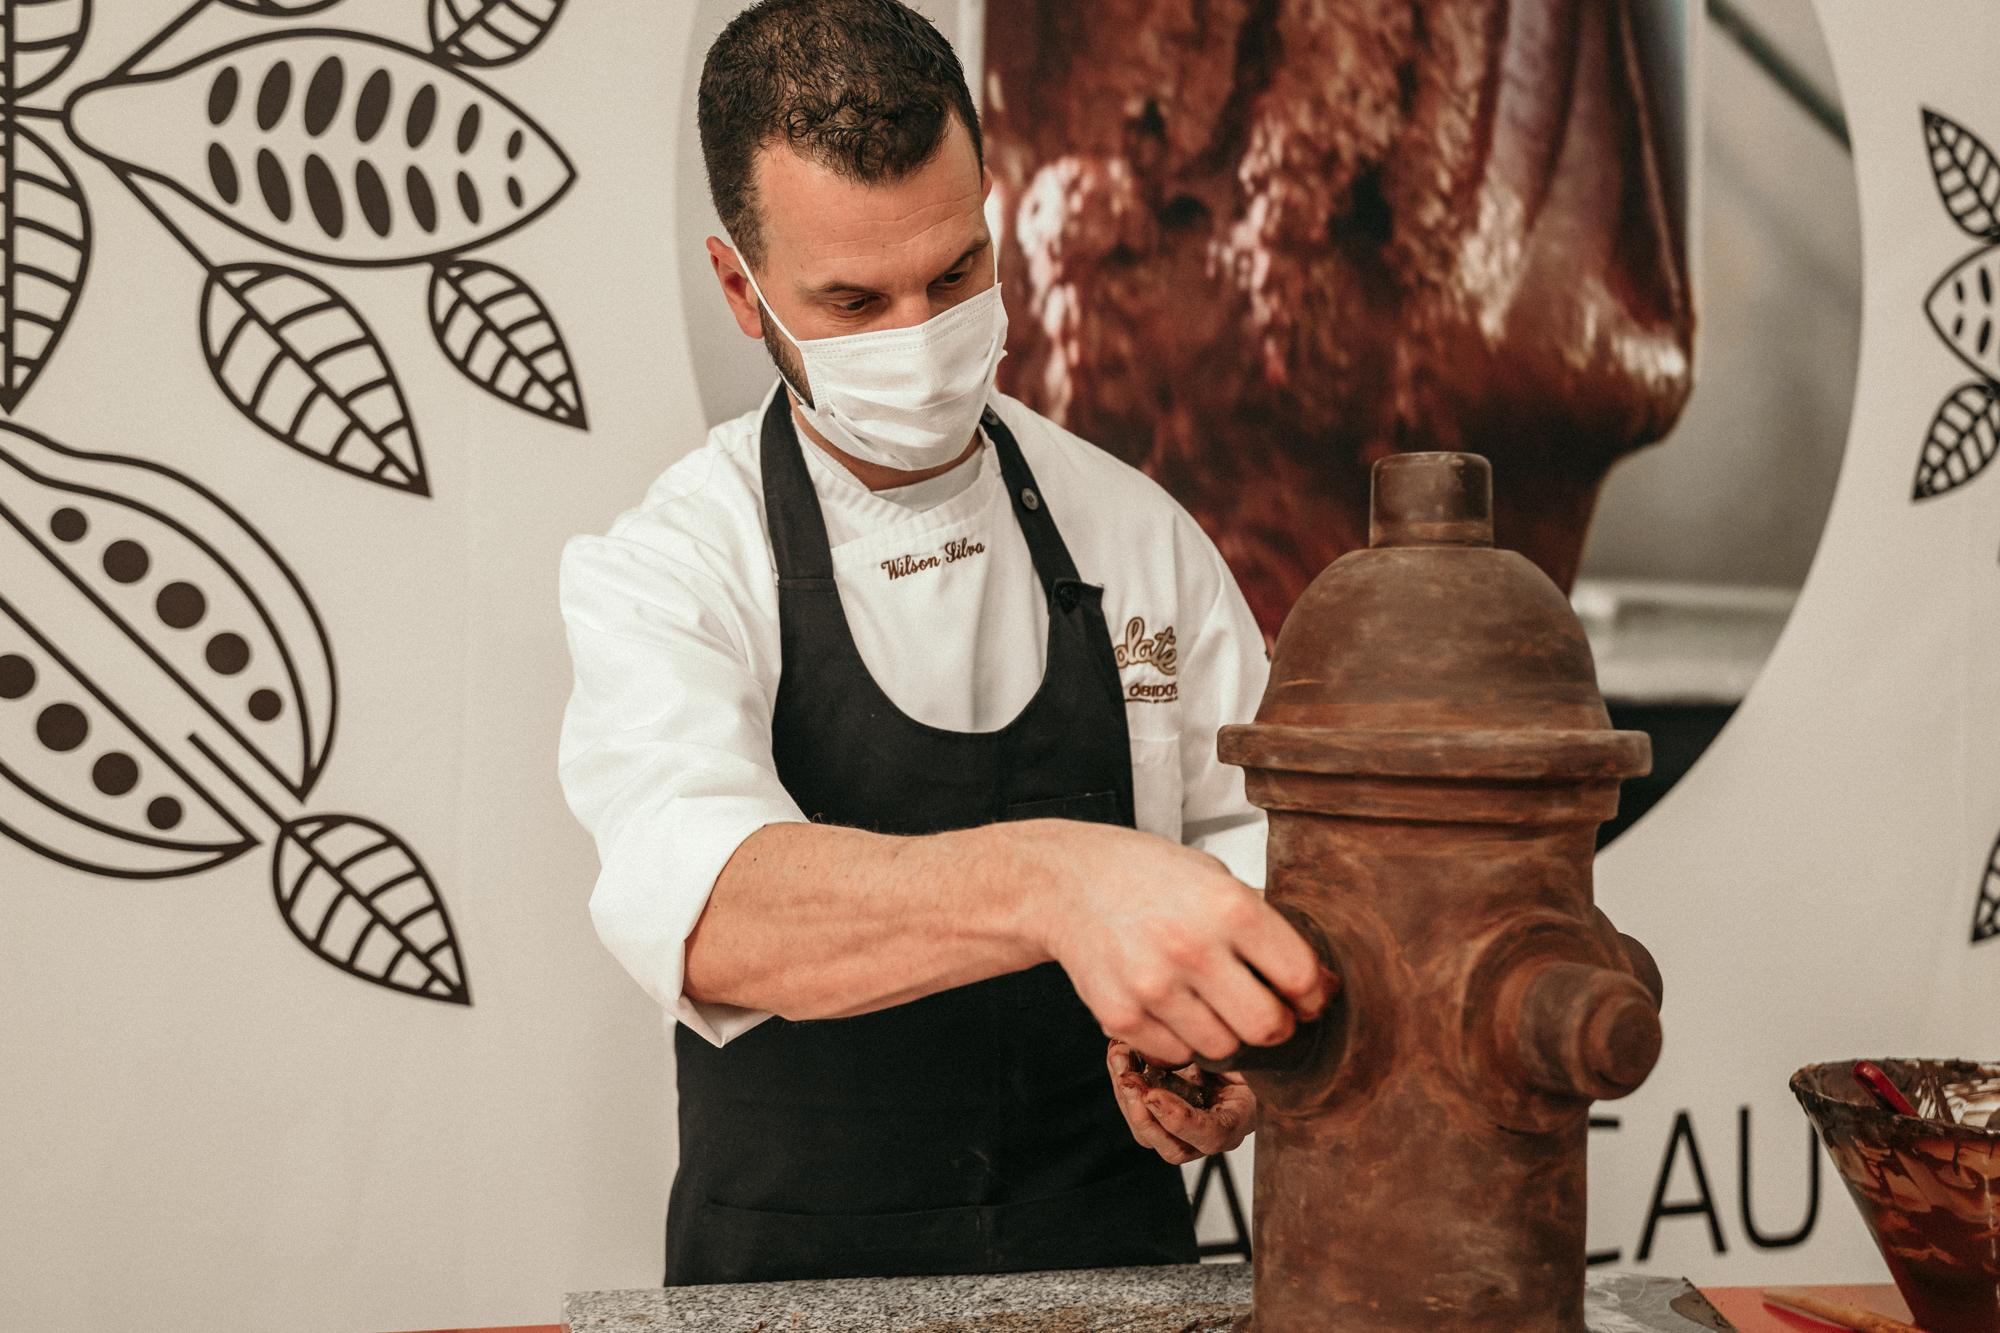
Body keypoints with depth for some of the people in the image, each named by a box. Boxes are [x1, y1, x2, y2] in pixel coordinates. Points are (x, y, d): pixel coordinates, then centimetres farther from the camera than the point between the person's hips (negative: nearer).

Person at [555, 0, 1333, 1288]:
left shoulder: (1133, 526, -2)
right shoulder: (669, 565, -11)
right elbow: (708, 912, -30)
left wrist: (1230, 1028, -20)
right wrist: (1050, 882, -49)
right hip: (795, 1265, -2)